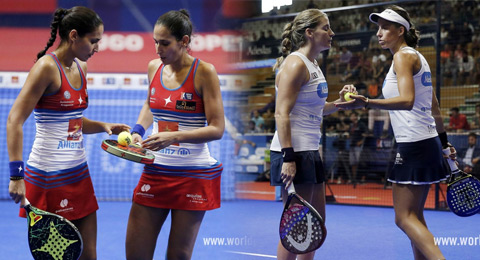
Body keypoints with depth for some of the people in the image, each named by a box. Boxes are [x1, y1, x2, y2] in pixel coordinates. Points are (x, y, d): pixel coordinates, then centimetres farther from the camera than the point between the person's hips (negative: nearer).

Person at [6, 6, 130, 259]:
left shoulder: (81, 68, 10)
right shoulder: (47, 66, -14)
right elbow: (14, 121, -19)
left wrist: (103, 126, 4)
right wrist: (16, 175, -25)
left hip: (78, 172, 8)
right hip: (49, 176, -8)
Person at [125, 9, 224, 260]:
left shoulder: (204, 72, -10)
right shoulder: (154, 67, 4)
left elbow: (216, 128, -12)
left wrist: (174, 136, -24)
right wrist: (138, 131, 6)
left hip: (193, 176, -4)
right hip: (155, 171, 5)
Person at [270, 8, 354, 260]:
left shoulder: (313, 65, 16)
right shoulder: (295, 64, -13)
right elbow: (281, 114, -20)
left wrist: (339, 102, 7)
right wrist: (288, 158, -25)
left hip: (310, 152, 10)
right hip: (293, 152, -10)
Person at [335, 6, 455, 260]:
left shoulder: (404, 56, -10)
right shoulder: (418, 58, 18)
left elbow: (407, 100, -25)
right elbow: (434, 107, 21)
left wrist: (367, 102, -36)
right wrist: (444, 141, 26)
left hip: (413, 144, -10)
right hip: (428, 142, 10)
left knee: (404, 217, -9)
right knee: (414, 216, 13)